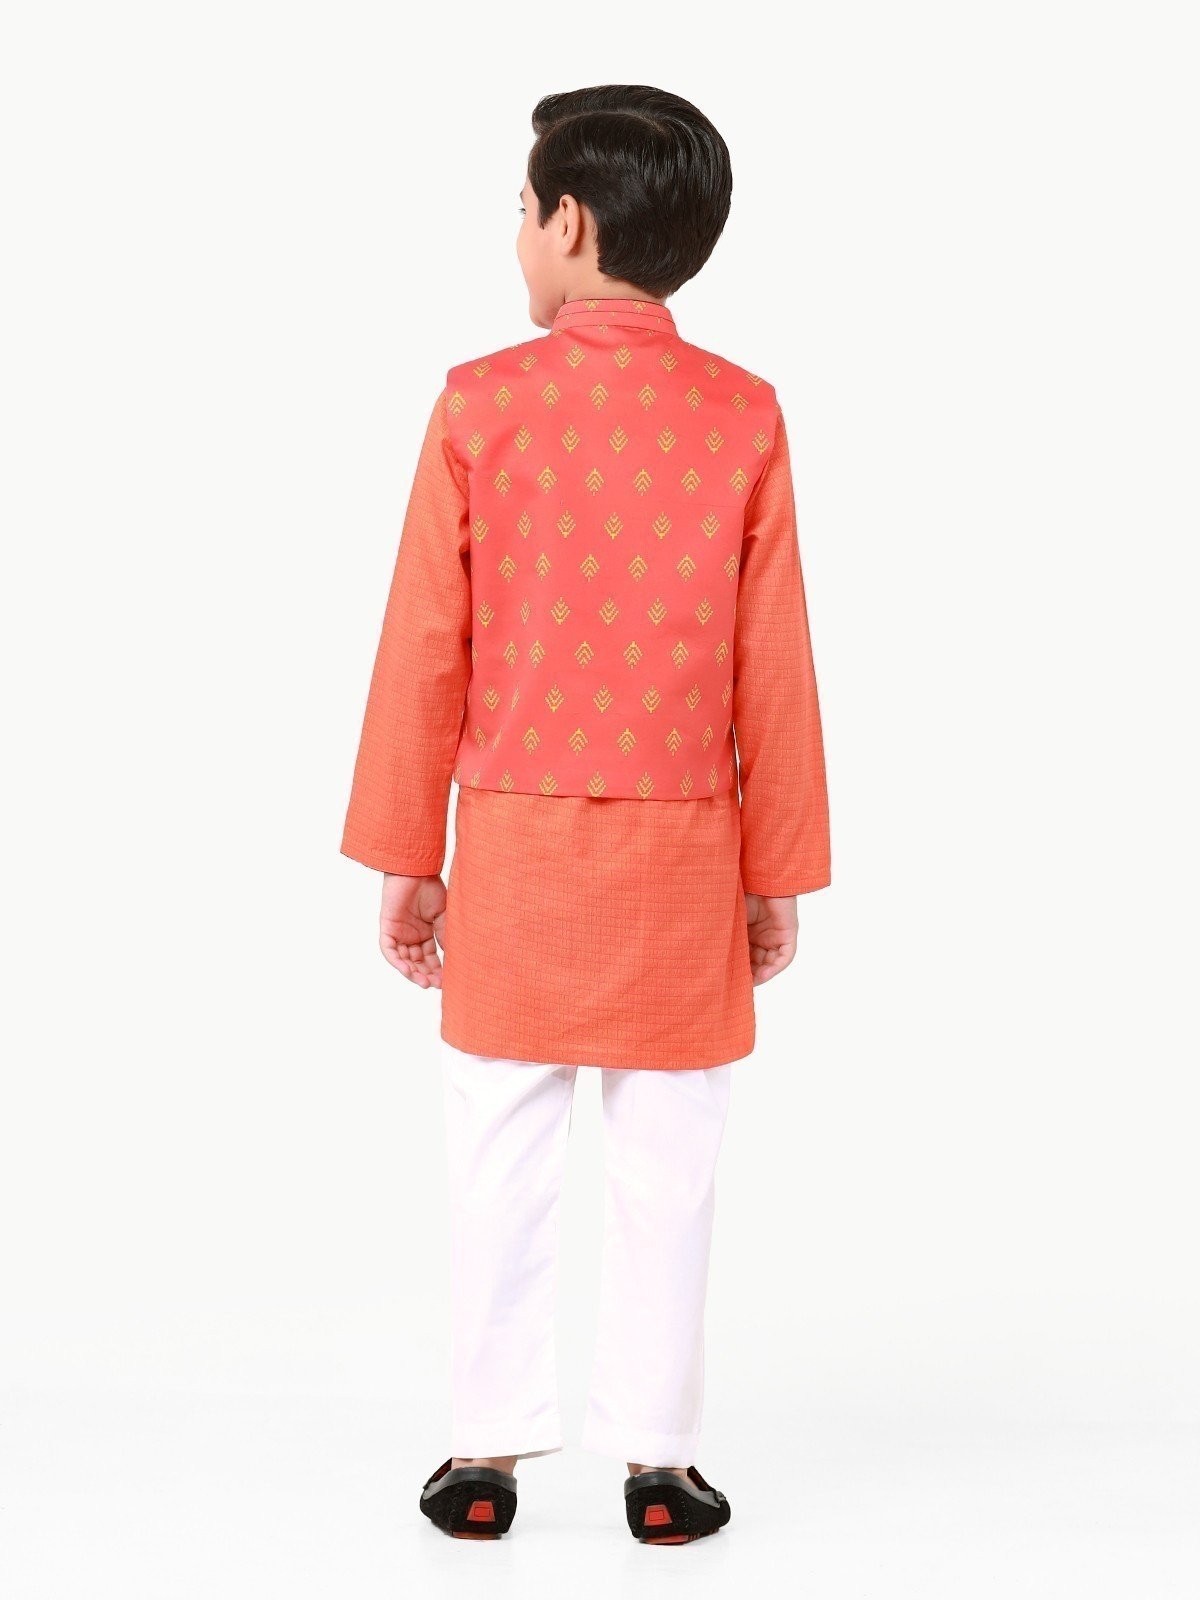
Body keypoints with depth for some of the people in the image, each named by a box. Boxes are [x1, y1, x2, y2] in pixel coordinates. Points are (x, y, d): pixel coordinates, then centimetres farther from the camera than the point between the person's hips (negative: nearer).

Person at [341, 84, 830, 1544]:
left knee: (500, 1162, 10)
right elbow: (771, 669, -2)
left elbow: (425, 651, -4)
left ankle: (488, 1455, 17)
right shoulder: (743, 418, -5)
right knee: (666, 1171, 9)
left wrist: (406, 859, 5)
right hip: (681, 857, 0)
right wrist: (778, 871, 7)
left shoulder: (478, 404, -6)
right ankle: (656, 1460, 16)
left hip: (511, 846, 0)